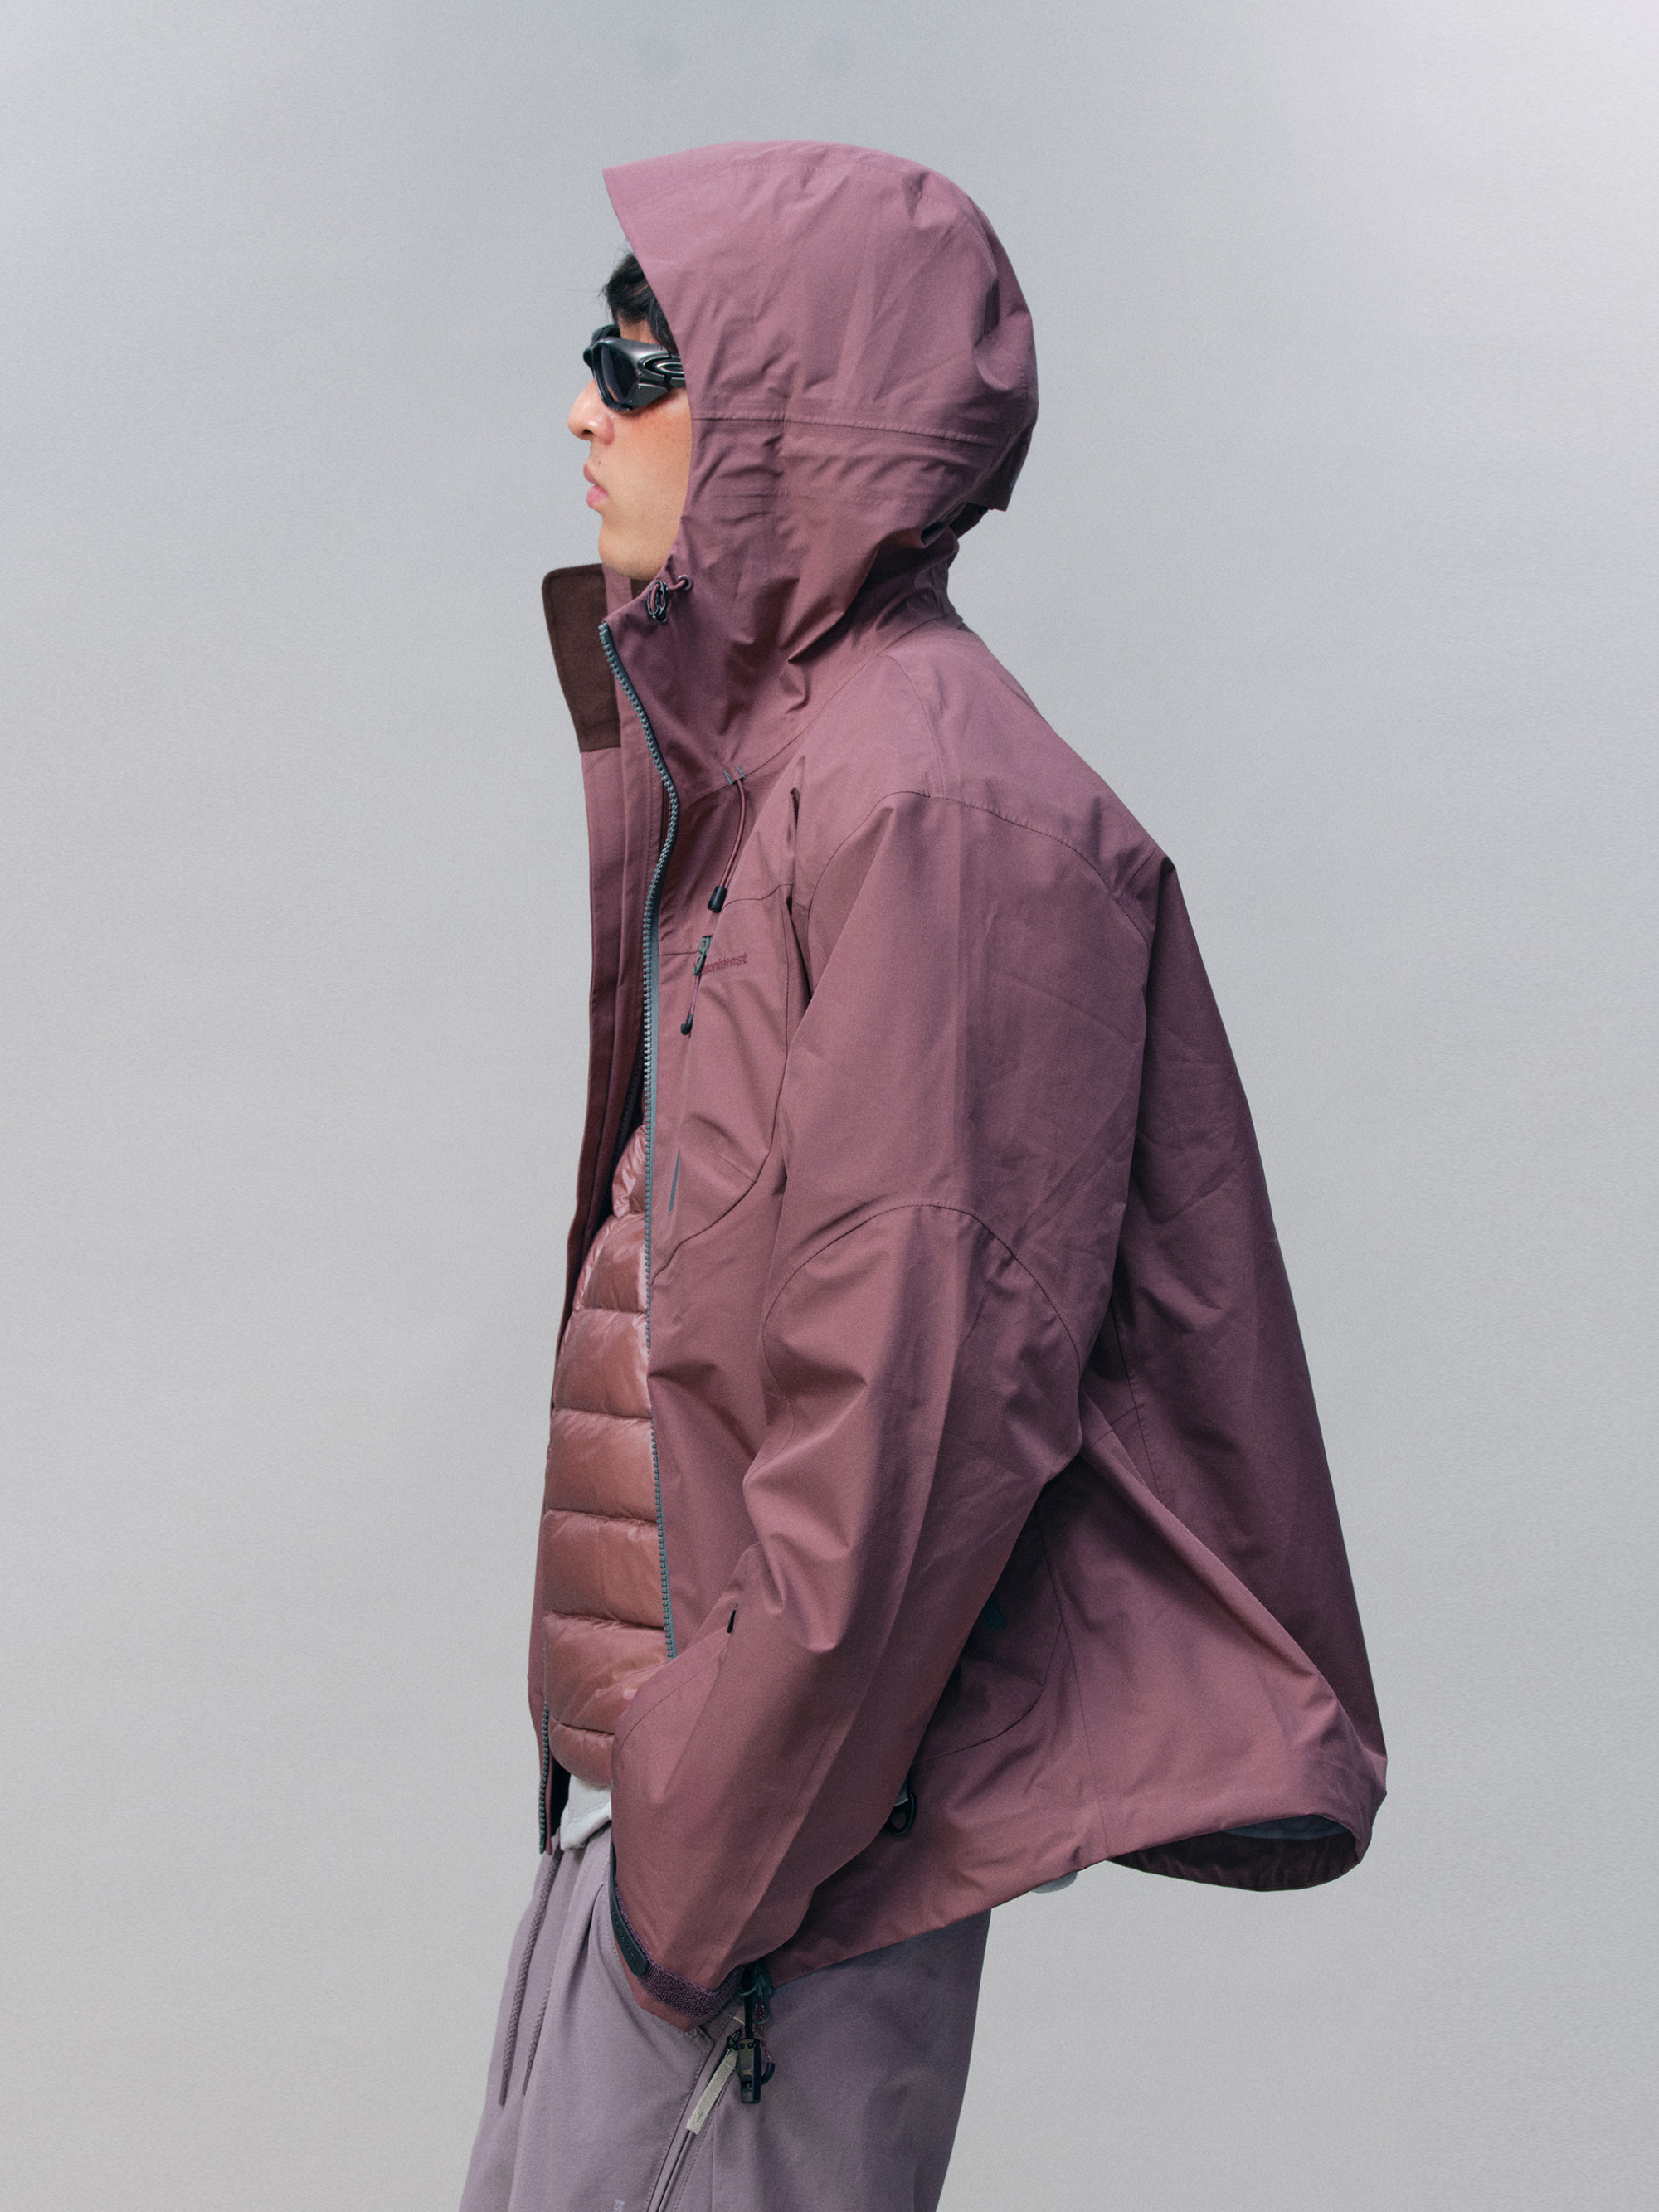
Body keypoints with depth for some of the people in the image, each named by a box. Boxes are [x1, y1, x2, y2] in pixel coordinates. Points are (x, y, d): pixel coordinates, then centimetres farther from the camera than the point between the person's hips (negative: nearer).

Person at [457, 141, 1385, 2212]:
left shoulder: (932, 812, -20)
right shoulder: (750, 757, 11)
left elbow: (925, 1413, -23)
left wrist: (700, 1862, -18)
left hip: (802, 1803, -9)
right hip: (672, 1735, 9)